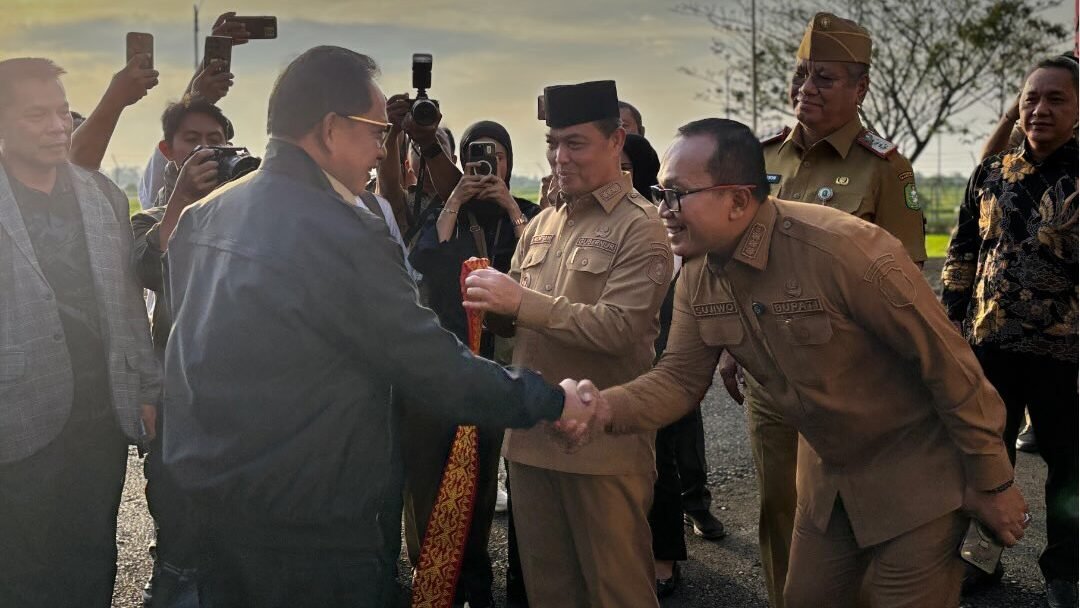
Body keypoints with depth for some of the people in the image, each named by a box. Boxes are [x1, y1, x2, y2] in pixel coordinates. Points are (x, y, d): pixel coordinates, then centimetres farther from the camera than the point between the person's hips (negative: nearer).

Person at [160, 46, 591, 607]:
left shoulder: (204, 214, 4)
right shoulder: (342, 234, -22)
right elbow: (435, 367, -19)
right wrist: (552, 401, -7)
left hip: (206, 491, 8)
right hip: (310, 521, -8)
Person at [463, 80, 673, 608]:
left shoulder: (639, 225, -9)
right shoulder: (541, 224, 13)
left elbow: (619, 328, -19)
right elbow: (513, 322, 15)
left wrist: (522, 301, -21)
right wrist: (493, 302, -8)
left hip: (604, 442, -7)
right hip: (532, 432, 7)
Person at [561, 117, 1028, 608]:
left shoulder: (843, 248, -30)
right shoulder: (697, 277, -7)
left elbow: (947, 361, -23)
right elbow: (680, 377, -3)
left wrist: (992, 482, -15)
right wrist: (609, 408, -25)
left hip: (914, 476, -7)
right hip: (828, 474, 7)